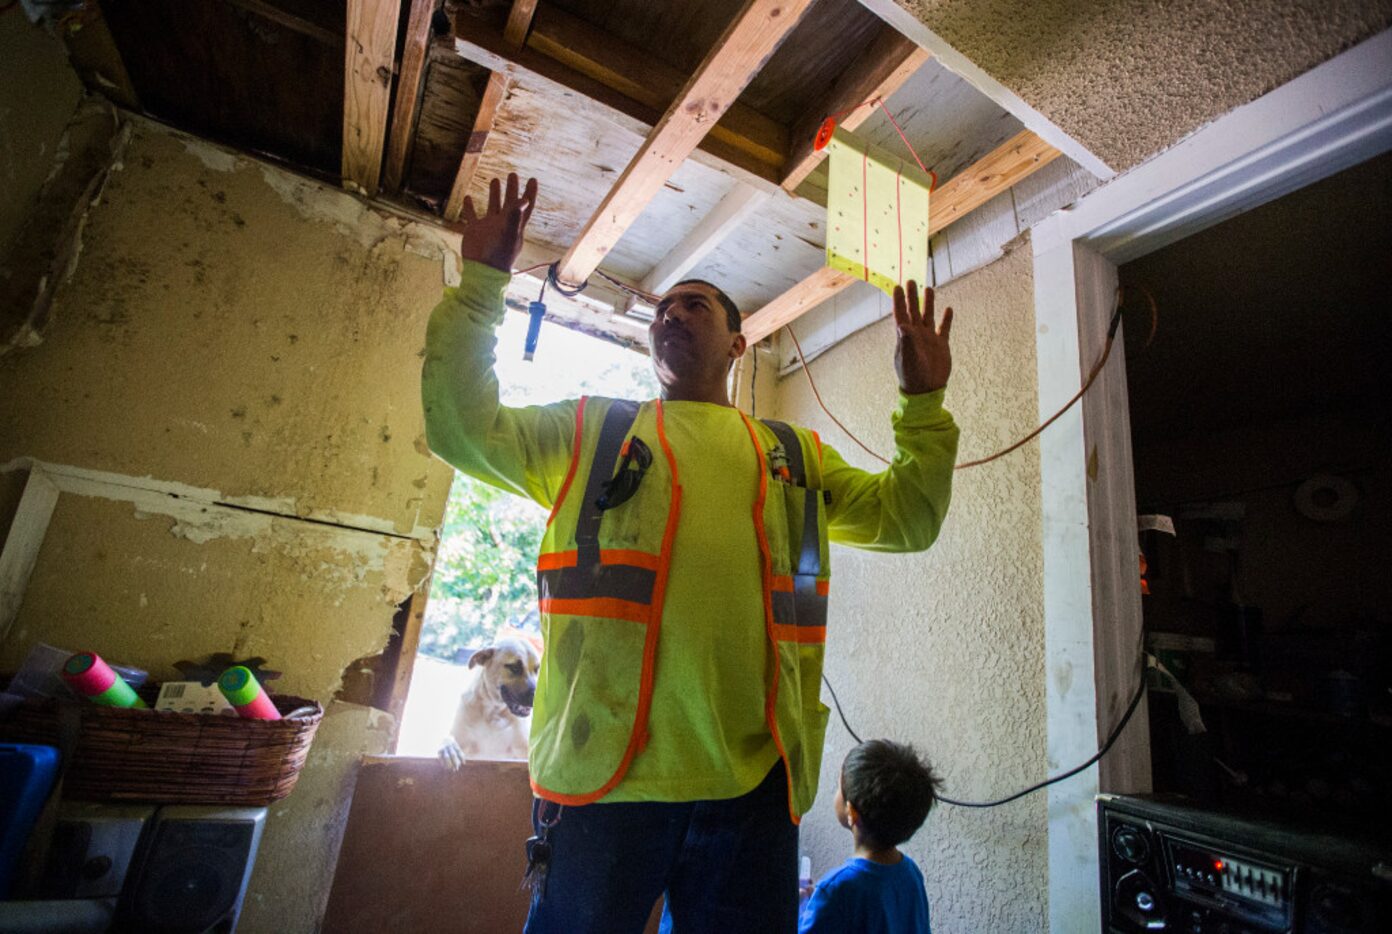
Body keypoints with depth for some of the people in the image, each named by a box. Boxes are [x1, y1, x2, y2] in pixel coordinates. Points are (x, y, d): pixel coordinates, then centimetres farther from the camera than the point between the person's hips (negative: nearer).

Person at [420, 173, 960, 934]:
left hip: (751, 784, 2)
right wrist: (481, 284, -2)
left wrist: (922, 403, 8)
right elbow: (462, 426, 2)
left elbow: (905, 516, 15)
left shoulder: (796, 455, 16)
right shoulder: (590, 431, 12)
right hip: (605, 774, -1)